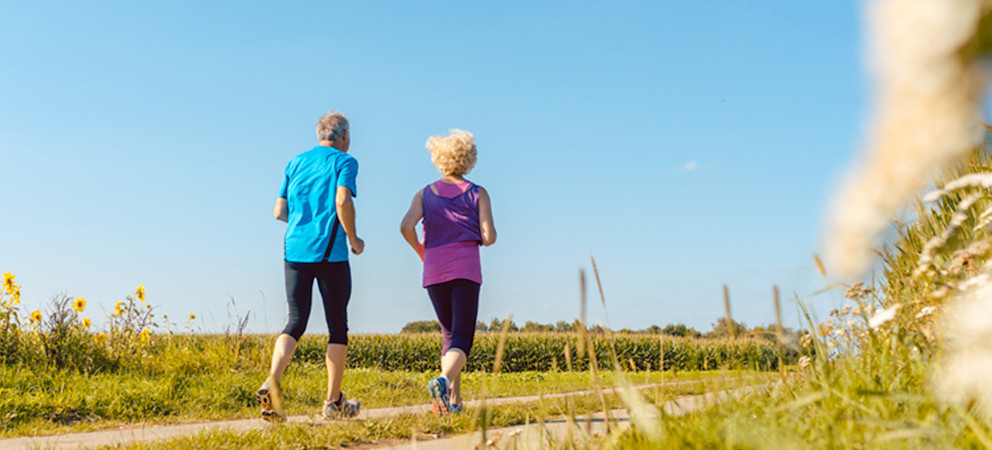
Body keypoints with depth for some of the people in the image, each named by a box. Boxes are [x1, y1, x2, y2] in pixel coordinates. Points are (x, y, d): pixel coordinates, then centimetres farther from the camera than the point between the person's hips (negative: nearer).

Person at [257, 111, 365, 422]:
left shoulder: (295, 163, 16)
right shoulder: (345, 162, 0)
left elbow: (279, 212, 15)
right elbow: (343, 201, -17)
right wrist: (353, 239, -4)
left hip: (295, 251, 4)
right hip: (330, 253, -4)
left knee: (296, 323, 6)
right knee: (337, 326, 7)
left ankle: (272, 381, -18)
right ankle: (333, 402, 13)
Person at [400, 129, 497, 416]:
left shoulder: (425, 194, 9)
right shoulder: (478, 194, 4)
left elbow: (406, 227, -6)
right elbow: (489, 238, -4)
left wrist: (420, 251, 12)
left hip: (434, 271, 3)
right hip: (466, 270, -3)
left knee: (449, 334, 19)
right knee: (462, 339, -5)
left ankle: (454, 399, 13)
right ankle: (443, 380, -35)